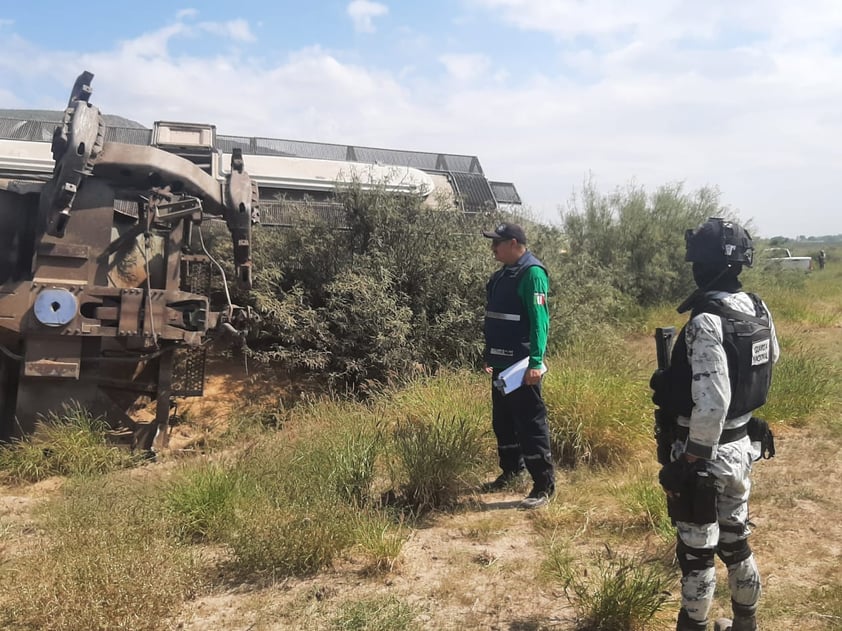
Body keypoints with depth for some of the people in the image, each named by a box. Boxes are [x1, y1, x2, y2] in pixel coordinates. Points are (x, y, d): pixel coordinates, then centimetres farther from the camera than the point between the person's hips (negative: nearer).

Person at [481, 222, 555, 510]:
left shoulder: (532, 273, -14)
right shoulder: (502, 275, 13)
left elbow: (539, 320, -21)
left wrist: (535, 362, -26)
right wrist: (490, 356, 22)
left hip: (522, 366, -9)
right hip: (502, 364, 9)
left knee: (530, 424, -4)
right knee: (502, 422, 18)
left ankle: (544, 485, 5)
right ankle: (511, 470, 34)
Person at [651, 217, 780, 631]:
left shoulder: (707, 322, -26)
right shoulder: (758, 309, 1)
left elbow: (712, 404, -30)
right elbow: (770, 358, 21)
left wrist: (691, 462, -20)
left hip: (707, 451, -8)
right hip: (741, 445, 8)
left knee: (696, 551, 8)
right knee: (734, 539, 23)